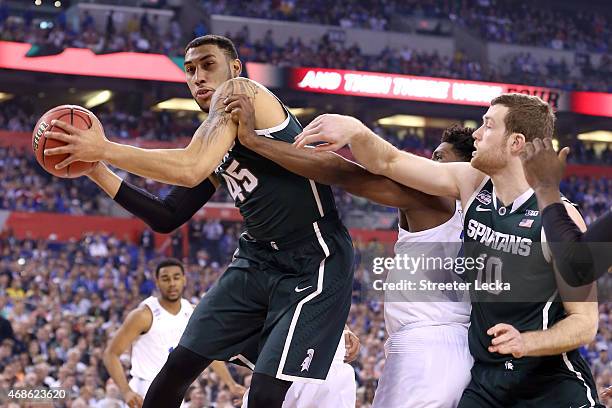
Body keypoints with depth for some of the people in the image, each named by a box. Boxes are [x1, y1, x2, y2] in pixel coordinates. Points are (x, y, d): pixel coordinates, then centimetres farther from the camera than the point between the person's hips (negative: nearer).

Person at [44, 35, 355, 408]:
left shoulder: (238, 91, -12)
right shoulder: (217, 137, 15)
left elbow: (190, 170, -27)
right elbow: (168, 216, 17)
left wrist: (103, 149, -21)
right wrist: (97, 171, 11)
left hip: (315, 261, -9)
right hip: (259, 258, 9)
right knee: (178, 367, 8)